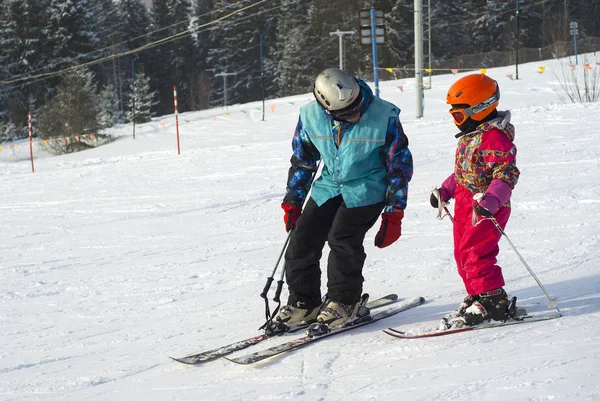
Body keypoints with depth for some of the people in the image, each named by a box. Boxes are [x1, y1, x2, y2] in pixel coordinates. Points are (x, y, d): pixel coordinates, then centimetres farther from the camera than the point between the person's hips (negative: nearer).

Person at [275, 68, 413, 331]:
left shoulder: (384, 117, -21)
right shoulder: (310, 116, -12)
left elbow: (400, 164, -10)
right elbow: (302, 161, 5)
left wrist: (394, 213, -11)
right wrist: (292, 203, 8)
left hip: (367, 188, -4)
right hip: (329, 186, 4)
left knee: (343, 238, -20)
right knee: (302, 237, -6)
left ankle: (344, 302, 0)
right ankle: (303, 303, 10)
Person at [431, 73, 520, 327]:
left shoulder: (494, 137, -17)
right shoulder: (469, 137, 16)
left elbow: (507, 172, -24)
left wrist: (491, 199, -35)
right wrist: (445, 190, 22)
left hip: (487, 208, -10)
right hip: (465, 204, 10)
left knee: (476, 253, -15)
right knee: (462, 254, 13)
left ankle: (493, 301, -9)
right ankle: (476, 298, 23)